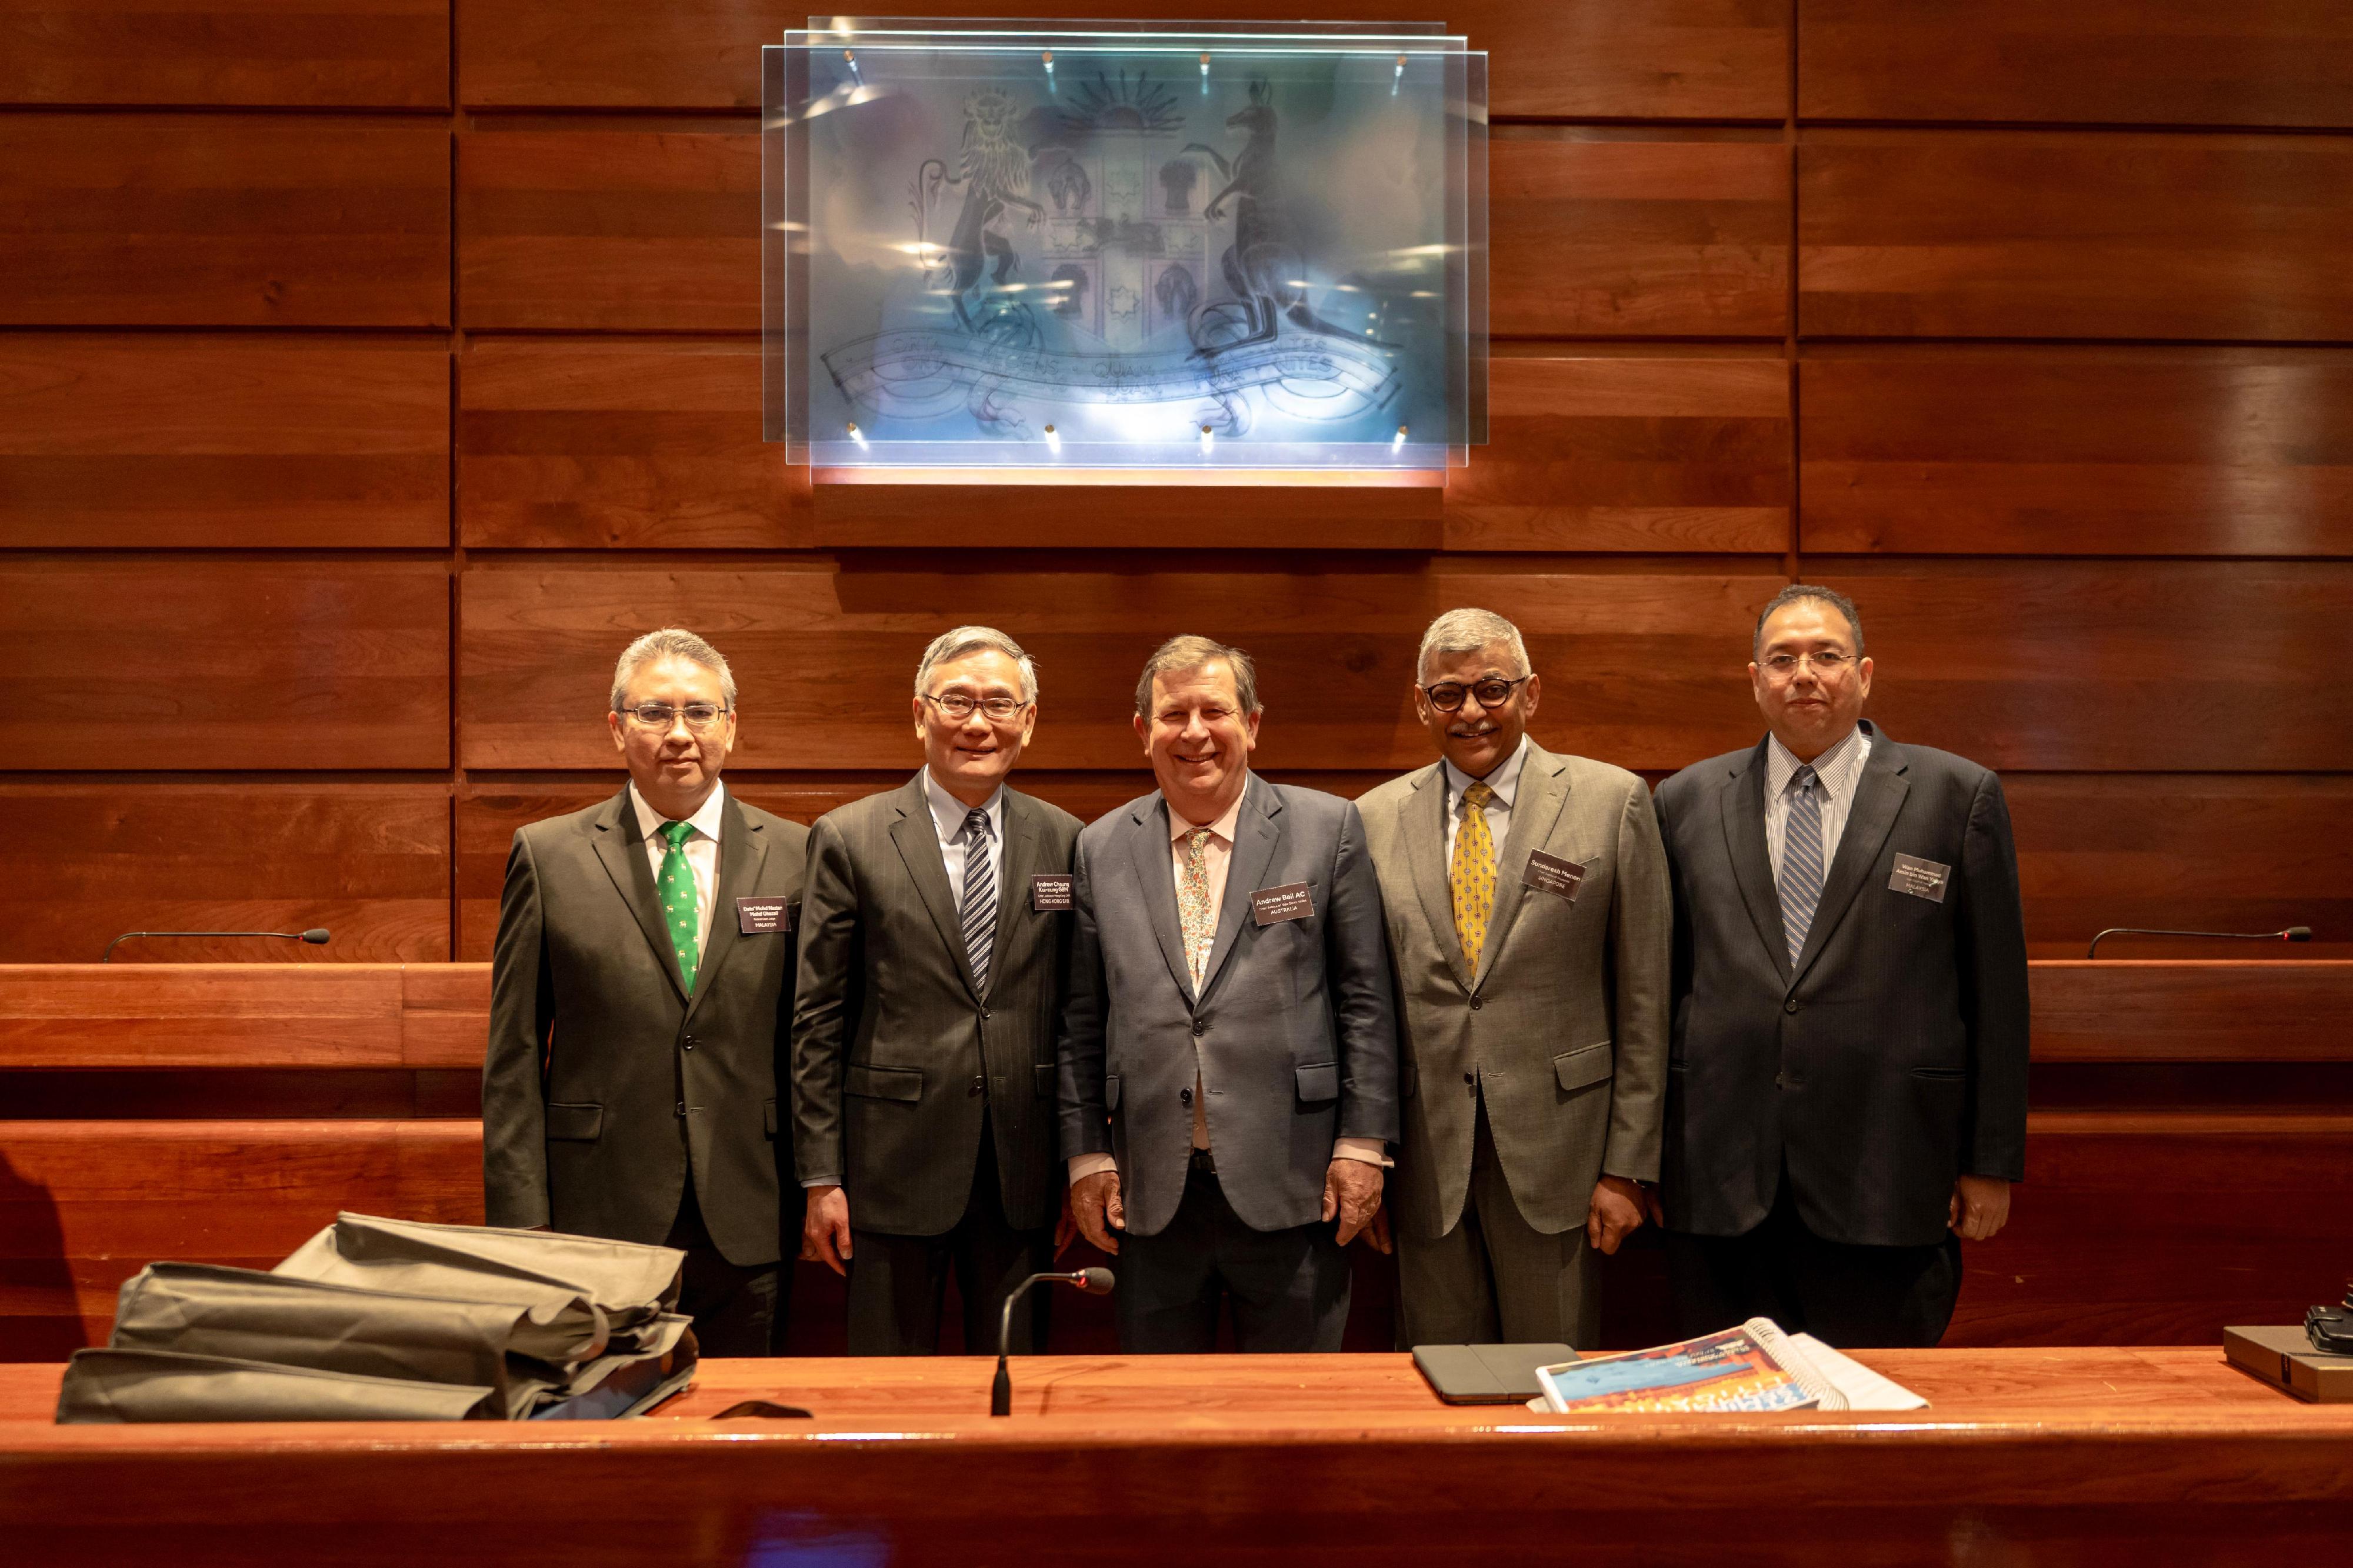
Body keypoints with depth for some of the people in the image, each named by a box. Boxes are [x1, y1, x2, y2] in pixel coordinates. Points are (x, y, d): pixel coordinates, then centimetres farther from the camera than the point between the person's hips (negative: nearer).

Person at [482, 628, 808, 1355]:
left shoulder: (792, 855, 4)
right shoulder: (547, 855, 2)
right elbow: (514, 1058, 1)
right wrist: (522, 1220, -3)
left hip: (744, 1222, 1)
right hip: (597, 1219, -1)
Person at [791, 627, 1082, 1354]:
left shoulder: (1064, 842, 5)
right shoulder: (849, 840, -2)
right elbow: (817, 1020, -2)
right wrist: (821, 1178, -5)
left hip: (1023, 1178, 2)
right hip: (893, 1171, -2)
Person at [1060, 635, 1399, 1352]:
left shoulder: (1328, 827, 1)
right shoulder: (1100, 849, 6)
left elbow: (1365, 997, 0)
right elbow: (1083, 1019, 8)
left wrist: (1363, 1143, -4)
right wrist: (1087, 1155, 3)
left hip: (1291, 1187, -2)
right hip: (1151, 1191, 2)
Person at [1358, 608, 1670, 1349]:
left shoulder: (1612, 801, 0)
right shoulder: (1375, 818, 6)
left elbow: (1644, 997, -1)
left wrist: (1628, 1166, -4)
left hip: (1555, 1146, -2)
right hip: (1426, 1156, 2)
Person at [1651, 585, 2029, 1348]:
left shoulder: (1958, 796, 3)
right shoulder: (1687, 801, 8)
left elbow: (1996, 991, 3)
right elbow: (1662, 983, 10)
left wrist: (1993, 1163, 2)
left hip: (1886, 1181, -1)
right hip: (1720, 1181, 2)